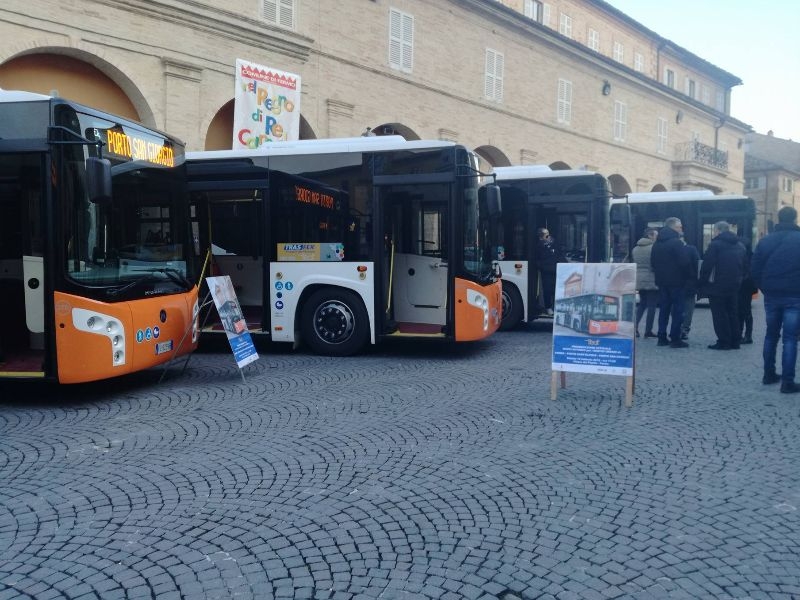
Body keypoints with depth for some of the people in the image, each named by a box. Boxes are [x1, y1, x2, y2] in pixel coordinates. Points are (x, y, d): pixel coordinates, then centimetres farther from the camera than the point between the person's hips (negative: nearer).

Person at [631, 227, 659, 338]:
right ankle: (648, 331, 4)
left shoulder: (635, 249, 9)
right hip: (651, 281, -7)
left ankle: (634, 326, 3)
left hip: (639, 280, 7)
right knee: (651, 305, 2)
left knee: (642, 303, 18)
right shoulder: (653, 248, -13)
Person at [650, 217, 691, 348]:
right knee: (677, 310, -2)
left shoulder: (657, 244, 10)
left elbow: (653, 262, 14)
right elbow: (684, 262, -17)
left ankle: (662, 337, 13)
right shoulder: (676, 242, -14)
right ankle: (675, 338, -3)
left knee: (663, 309, 12)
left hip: (662, 281, 7)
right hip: (677, 281, -7)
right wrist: (688, 275, -3)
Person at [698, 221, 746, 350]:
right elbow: (744, 267, 16)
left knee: (719, 315, -2)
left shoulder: (715, 245, -11)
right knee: (733, 313, 13)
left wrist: (702, 283, -8)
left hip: (718, 286, -7)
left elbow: (707, 266, -15)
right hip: (734, 286, 7)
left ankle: (724, 341, -4)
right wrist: (739, 280, 20)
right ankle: (734, 341, 16)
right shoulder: (740, 246, 13)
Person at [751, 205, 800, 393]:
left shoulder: (765, 241, 4)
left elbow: (754, 270, 3)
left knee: (771, 335, 16)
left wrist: (765, 289, 13)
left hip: (771, 295, 3)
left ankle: (769, 375, 22)